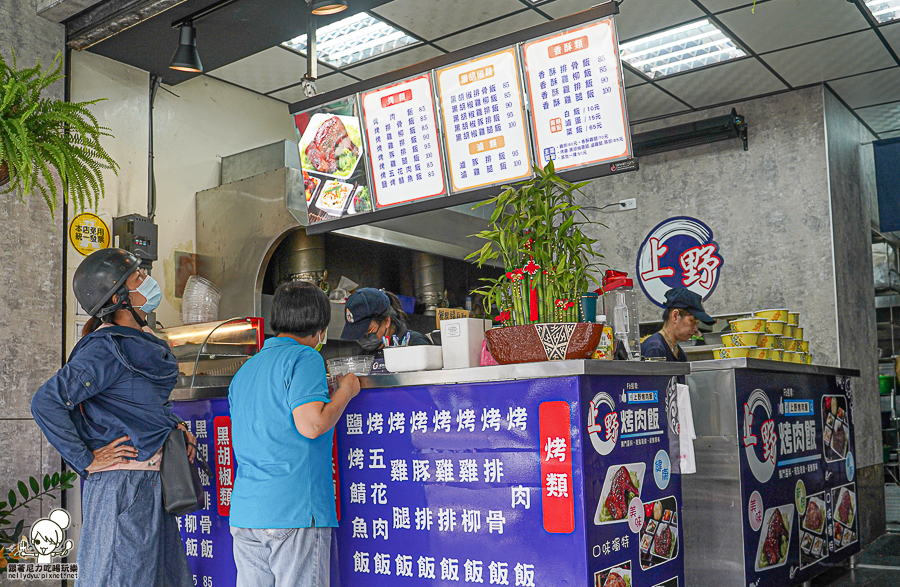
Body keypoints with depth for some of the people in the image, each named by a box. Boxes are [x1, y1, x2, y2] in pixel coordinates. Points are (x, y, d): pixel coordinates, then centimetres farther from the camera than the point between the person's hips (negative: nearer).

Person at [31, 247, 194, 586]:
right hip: (123, 488, -9)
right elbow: (46, 403, -22)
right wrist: (87, 462, -17)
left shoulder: (141, 345, 13)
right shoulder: (108, 349, -16)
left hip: (151, 487, 9)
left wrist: (175, 426, 7)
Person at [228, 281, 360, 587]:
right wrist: (345, 390, -1)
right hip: (294, 510, -7)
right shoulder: (304, 358, -6)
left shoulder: (244, 370, 19)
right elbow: (311, 424, -18)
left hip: (244, 512, 8)